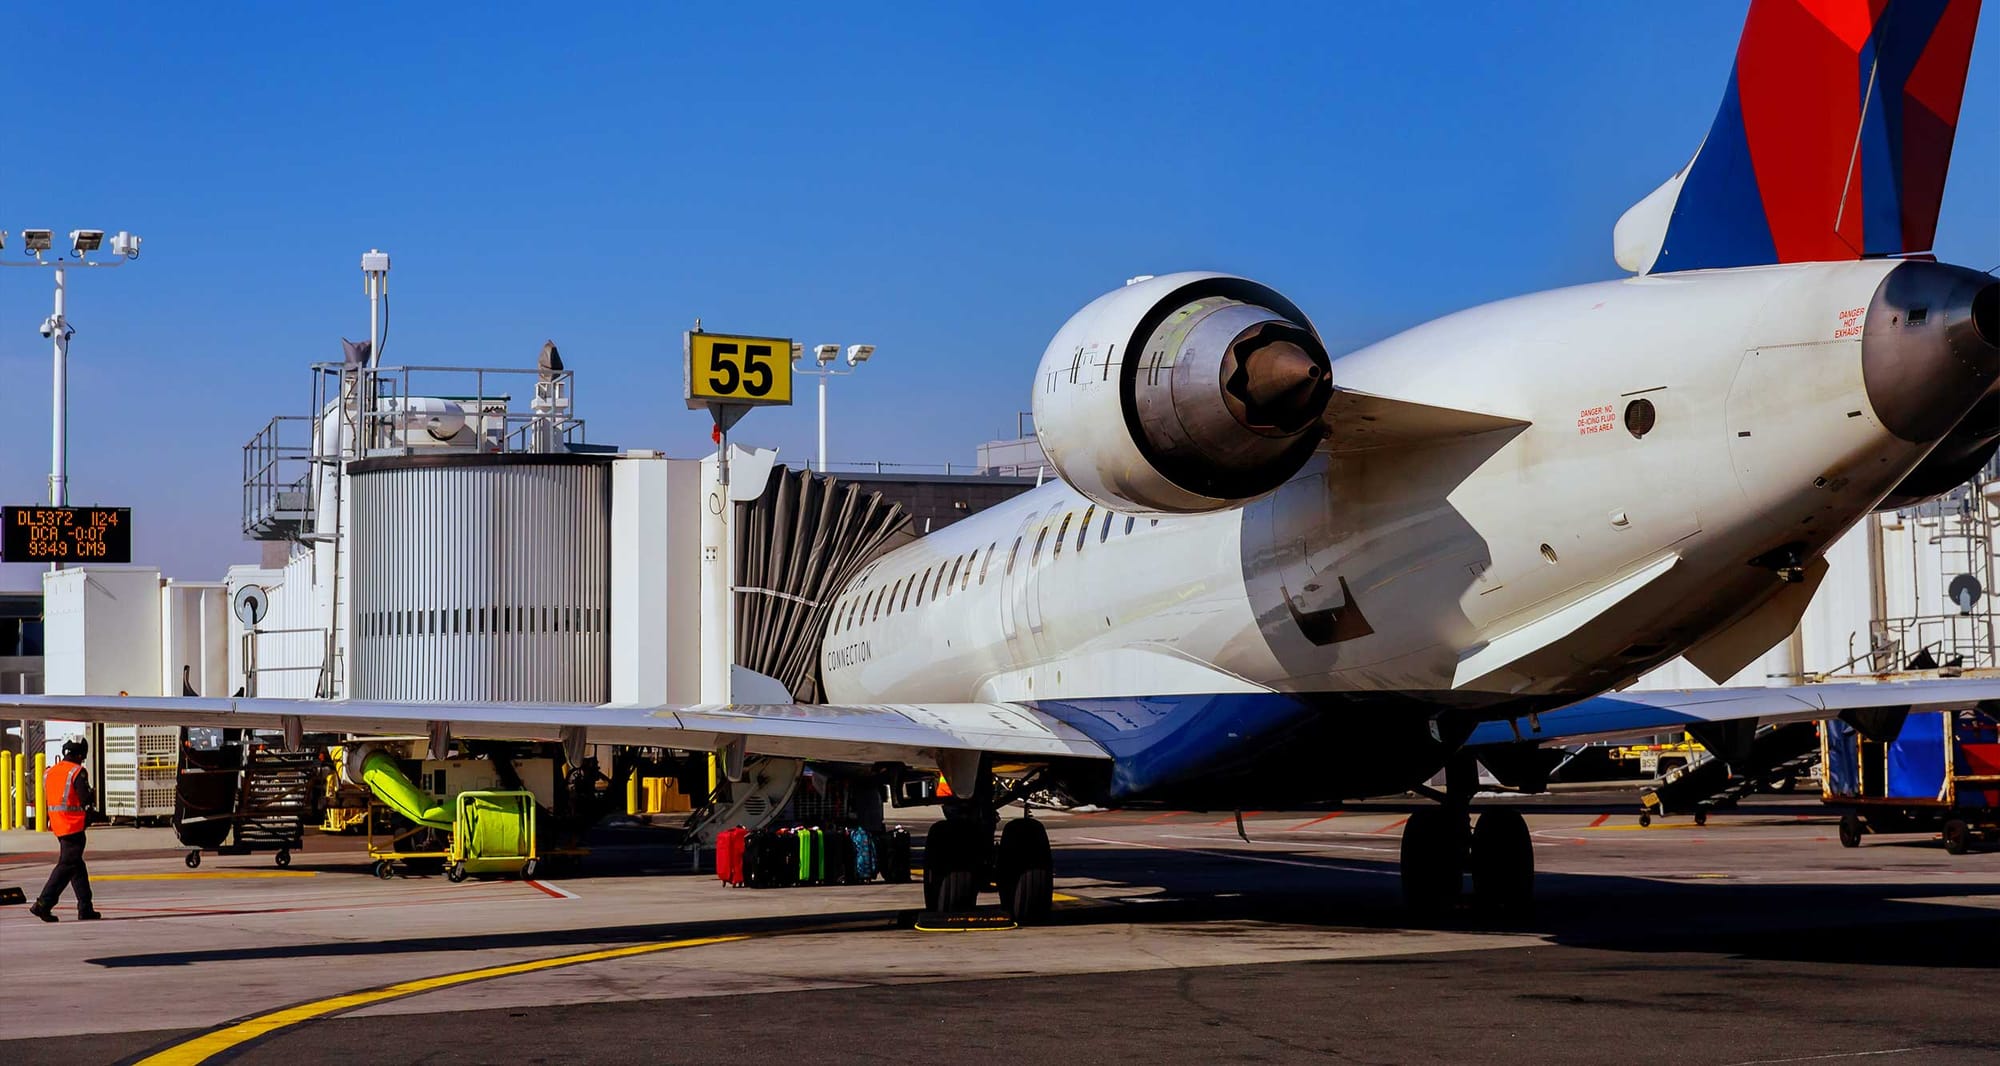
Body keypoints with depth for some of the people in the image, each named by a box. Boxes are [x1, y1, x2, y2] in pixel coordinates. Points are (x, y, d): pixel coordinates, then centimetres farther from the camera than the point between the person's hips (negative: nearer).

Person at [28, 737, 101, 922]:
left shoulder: (49, 772, 11)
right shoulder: (77, 772, -12)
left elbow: (47, 799, 14)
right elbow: (86, 800, -17)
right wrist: (93, 800, 4)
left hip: (58, 826, 8)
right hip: (74, 826, -8)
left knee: (77, 866, 14)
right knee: (67, 866, -6)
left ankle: (85, 908, 16)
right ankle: (43, 904, -13)